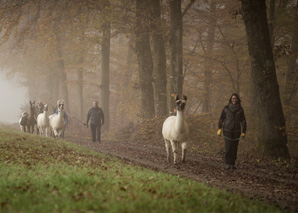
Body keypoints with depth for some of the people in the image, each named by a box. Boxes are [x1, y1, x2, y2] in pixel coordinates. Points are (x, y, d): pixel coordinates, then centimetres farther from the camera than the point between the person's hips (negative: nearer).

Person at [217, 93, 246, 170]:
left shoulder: (240, 109, 6)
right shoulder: (226, 108, 2)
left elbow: (243, 121, 9)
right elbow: (221, 119, 7)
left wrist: (243, 132, 3)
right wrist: (219, 128, -4)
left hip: (236, 131, 2)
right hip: (227, 130, -2)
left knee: (234, 148, 3)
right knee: (228, 147, -11)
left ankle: (232, 164, 12)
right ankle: (227, 164, -7)